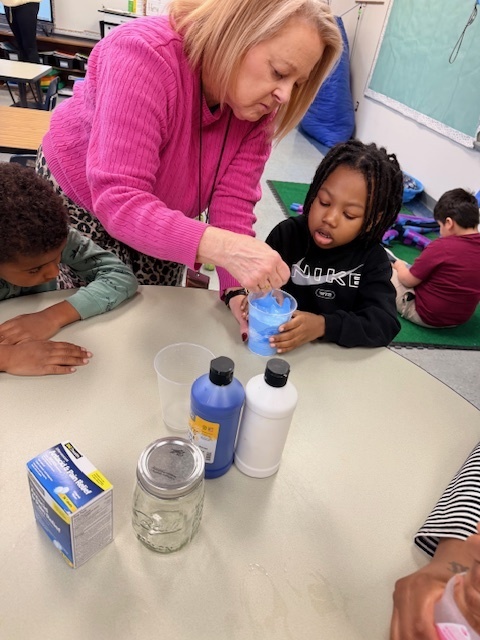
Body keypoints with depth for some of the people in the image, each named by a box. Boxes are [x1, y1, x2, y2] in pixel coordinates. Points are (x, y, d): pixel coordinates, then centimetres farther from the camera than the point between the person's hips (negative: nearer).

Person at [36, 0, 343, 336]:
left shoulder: (258, 105, -18)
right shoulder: (146, 56, -36)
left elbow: (233, 201, -22)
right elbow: (118, 200, -43)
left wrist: (237, 287, -35)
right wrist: (225, 247, -54)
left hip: (162, 217, 5)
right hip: (81, 199, -4)